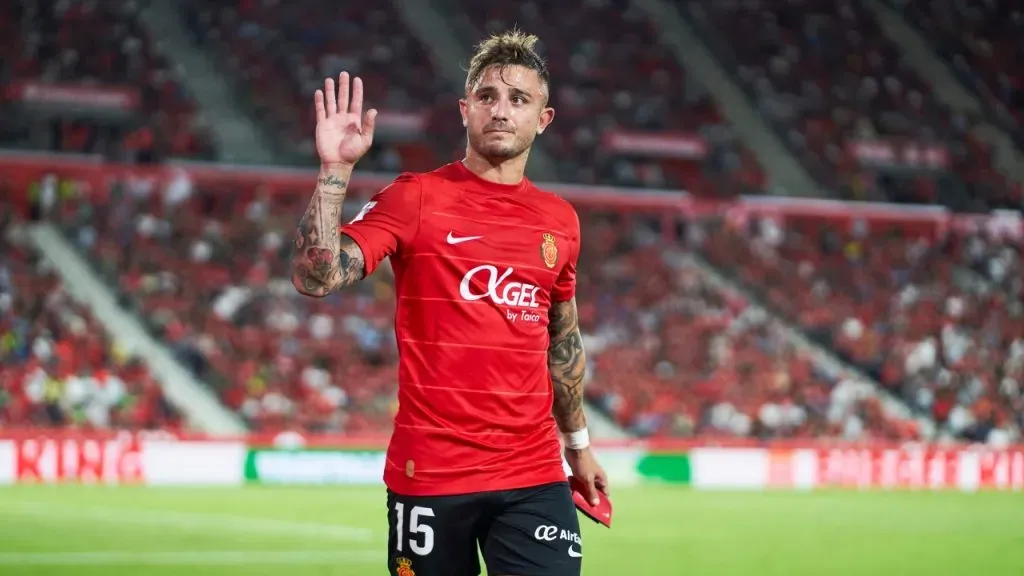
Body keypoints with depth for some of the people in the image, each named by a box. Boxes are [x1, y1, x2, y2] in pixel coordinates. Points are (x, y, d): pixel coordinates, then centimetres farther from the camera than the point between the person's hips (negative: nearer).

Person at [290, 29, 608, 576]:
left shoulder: (560, 221, 9)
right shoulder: (415, 197, -4)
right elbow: (314, 278, -15)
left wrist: (578, 443, 27)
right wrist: (335, 169, -22)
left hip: (534, 478, 3)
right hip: (428, 475, -3)